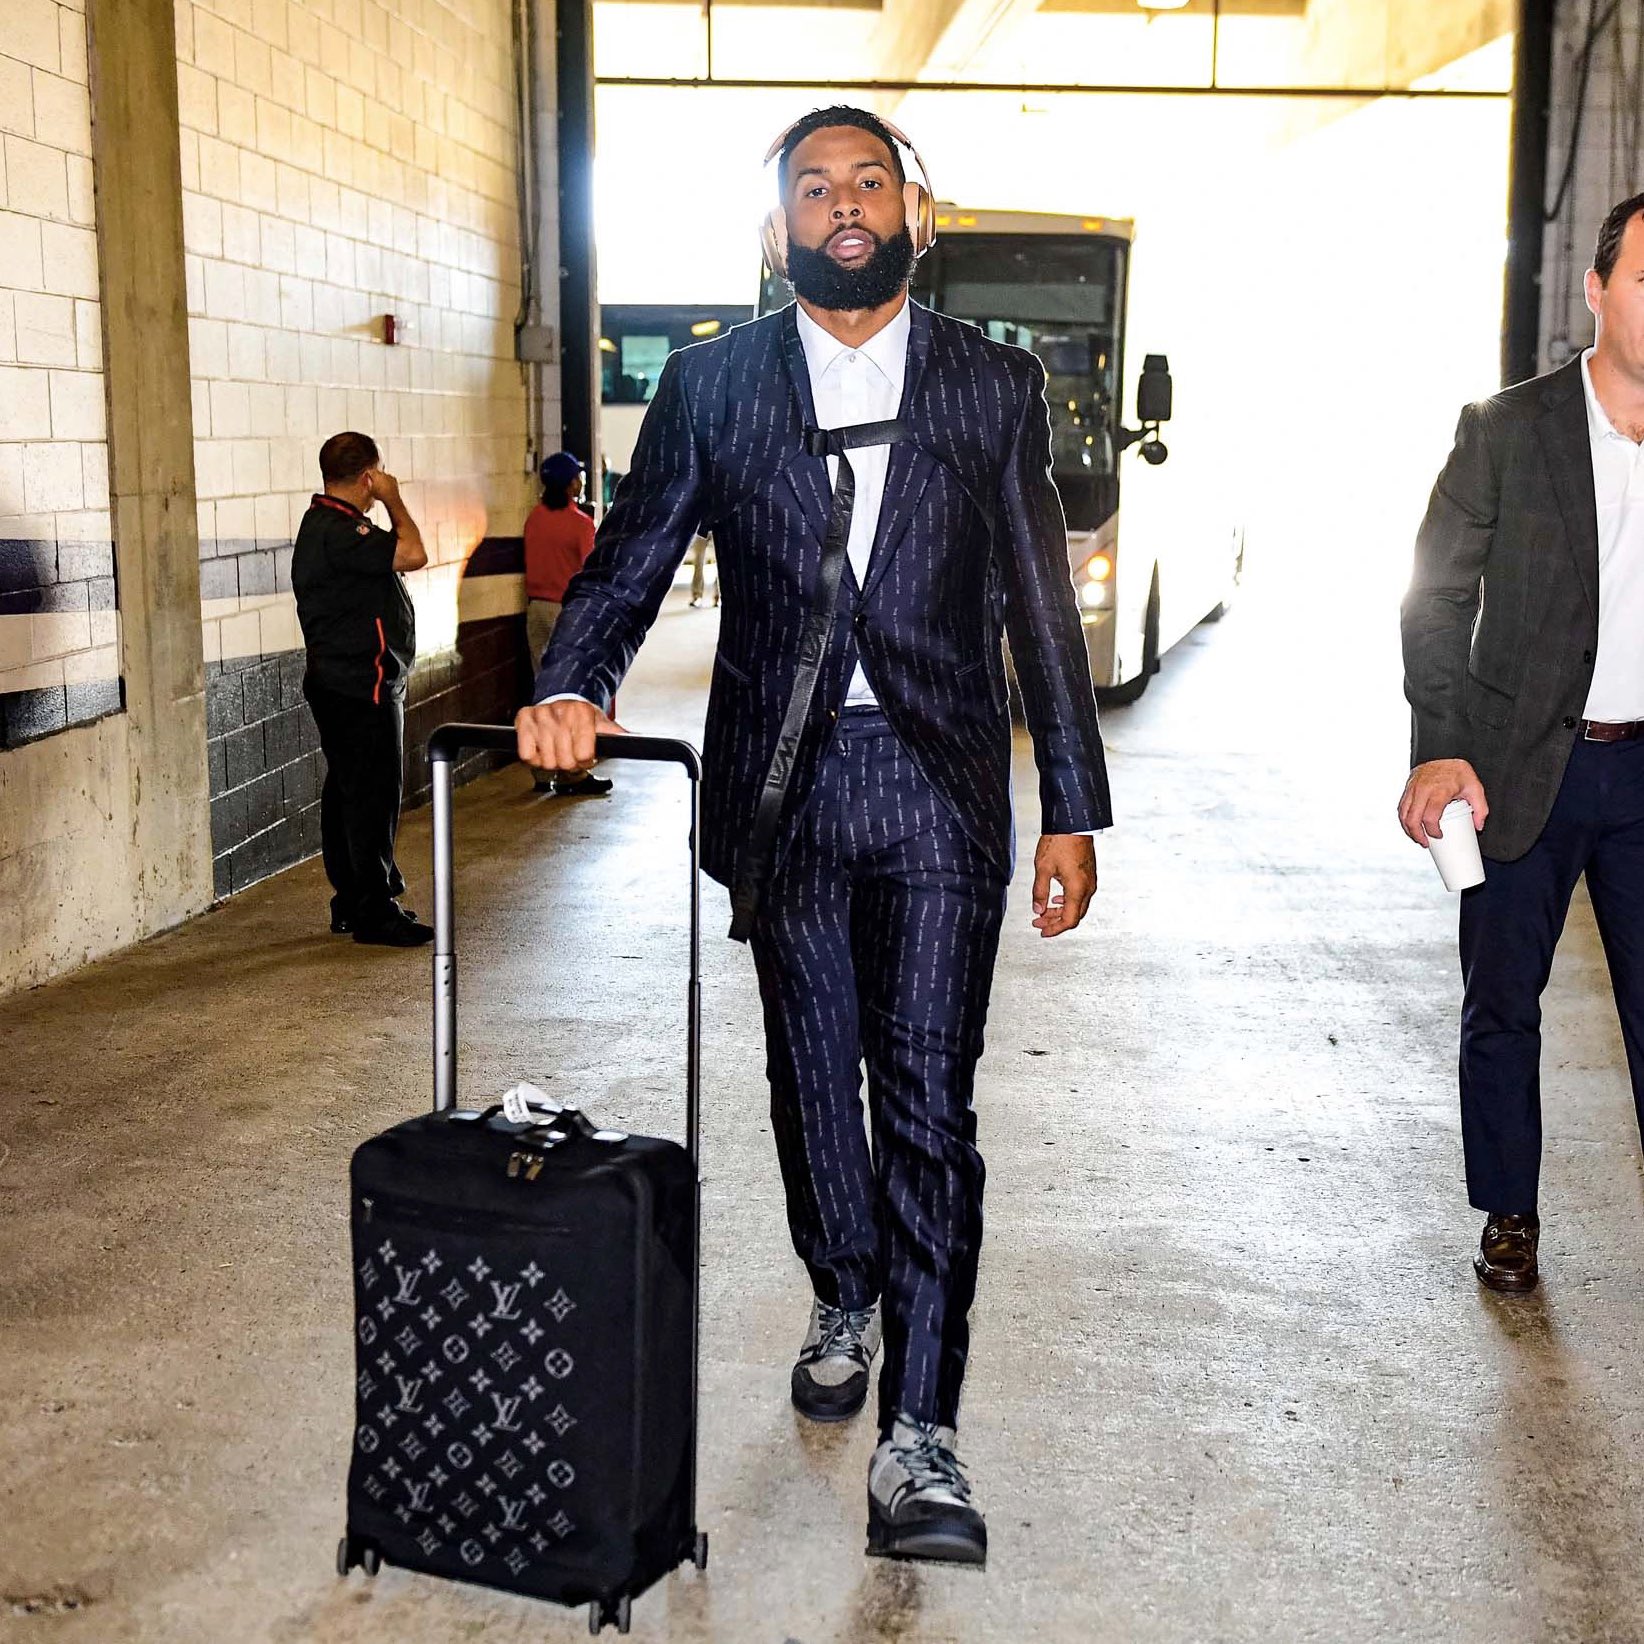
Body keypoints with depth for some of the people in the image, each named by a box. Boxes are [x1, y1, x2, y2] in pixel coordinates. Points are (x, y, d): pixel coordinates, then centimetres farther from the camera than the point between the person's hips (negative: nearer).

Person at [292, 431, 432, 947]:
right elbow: (413, 554, -24)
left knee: (346, 793, 14)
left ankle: (351, 904, 23)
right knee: (374, 794, -7)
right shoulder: (339, 531, -19)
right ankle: (375, 913, -1)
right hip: (361, 687, -11)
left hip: (339, 685, 11)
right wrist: (394, 501, -12)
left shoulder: (326, 524, 15)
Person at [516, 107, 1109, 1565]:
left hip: (939, 790, -1)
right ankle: (845, 1302, 40)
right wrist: (575, 686, -19)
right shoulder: (712, 385, 6)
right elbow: (632, 562, 3)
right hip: (782, 786, 2)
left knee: (926, 1103, -7)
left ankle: (919, 1435, -2)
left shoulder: (995, 386, 5)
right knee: (813, 1078, 14)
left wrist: (1076, 812, 2)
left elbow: (1042, 608, 5)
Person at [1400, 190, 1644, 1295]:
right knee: (1503, 1006, 9)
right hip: (1519, 769, -1)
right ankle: (1510, 1218, 26)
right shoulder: (1508, 430, -3)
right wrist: (1440, 750, -15)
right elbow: (1438, 595, -4)